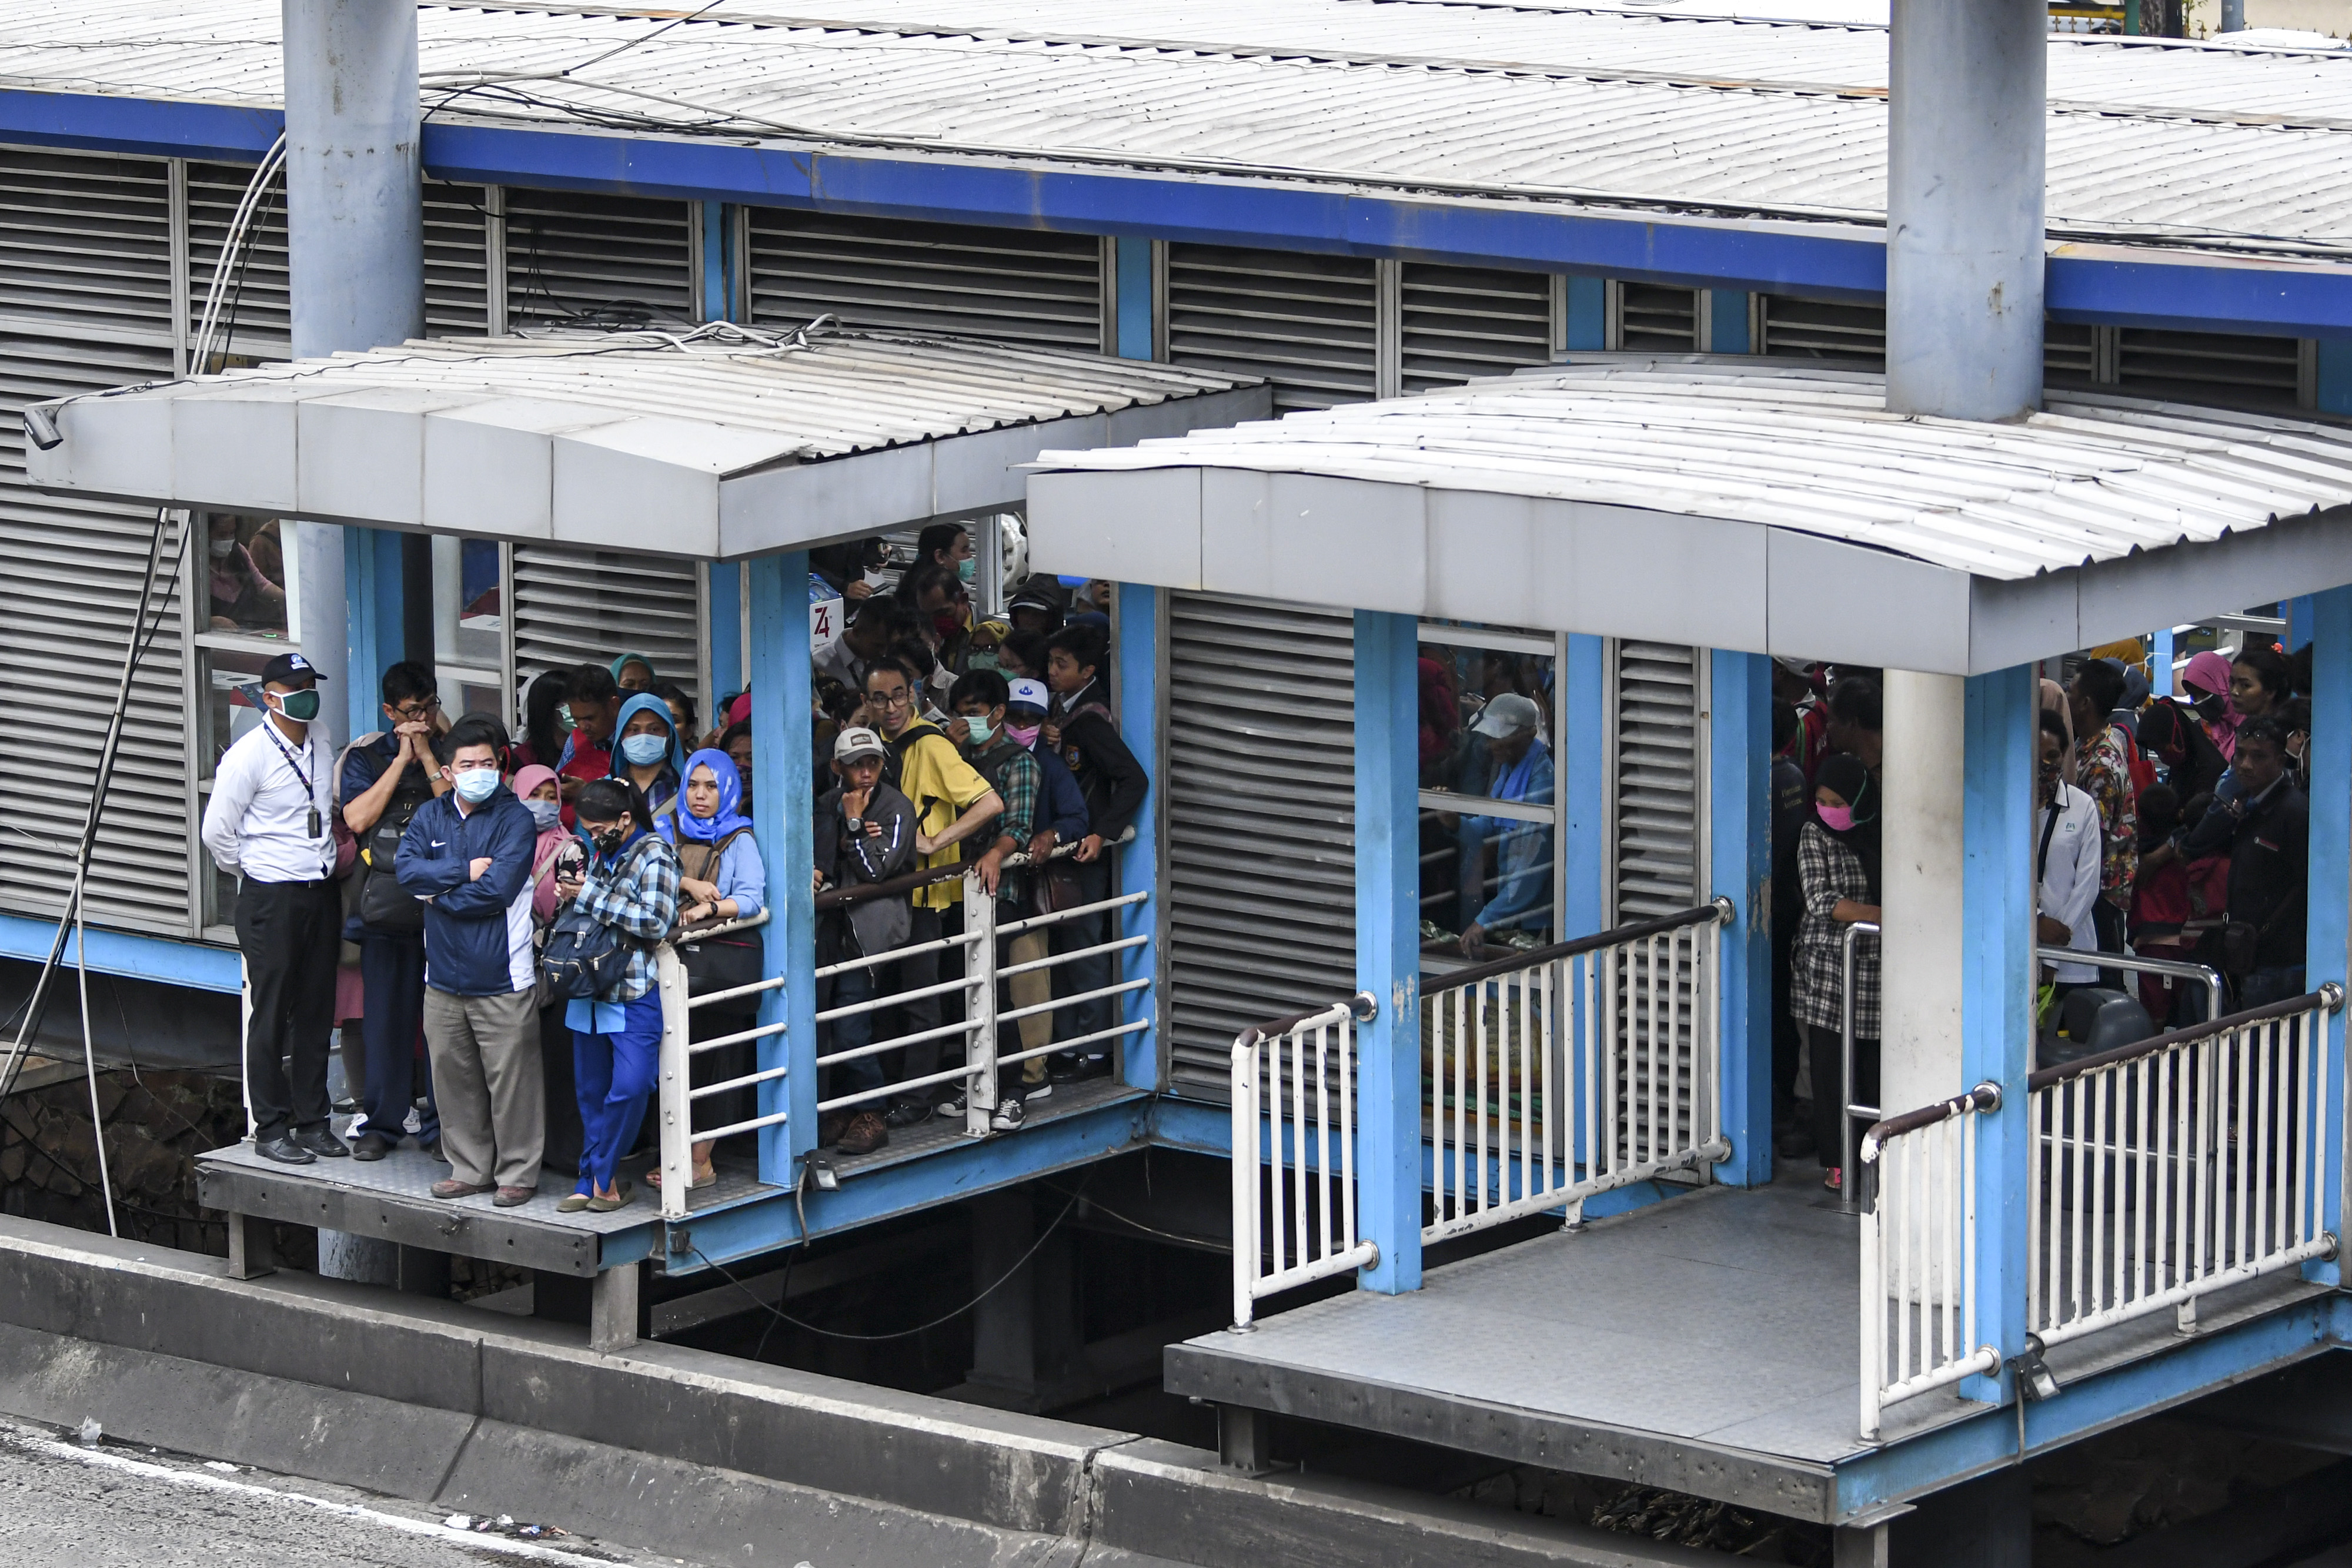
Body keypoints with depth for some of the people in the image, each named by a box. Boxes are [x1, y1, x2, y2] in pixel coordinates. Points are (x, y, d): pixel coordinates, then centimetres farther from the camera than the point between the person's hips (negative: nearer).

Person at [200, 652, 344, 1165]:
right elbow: (217, 833, -9)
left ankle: (312, 1120, 17)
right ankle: (271, 1129, 4)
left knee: (316, 1011, 10)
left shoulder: (320, 743, 8)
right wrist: (253, 873, 3)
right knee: (271, 1015, -1)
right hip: (270, 897, -6)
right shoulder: (249, 756, -13)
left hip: (321, 891, 6)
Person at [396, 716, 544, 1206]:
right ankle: (470, 1168, 22)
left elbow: (497, 890, -16)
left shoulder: (516, 820, -5)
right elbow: (408, 869, -5)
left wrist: (439, 893, -6)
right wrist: (465, 871, -14)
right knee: (453, 1075, 11)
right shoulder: (430, 816, 11)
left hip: (501, 977, -5)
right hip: (444, 976, 5)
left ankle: (518, 1171, 6)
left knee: (510, 1078, -3)